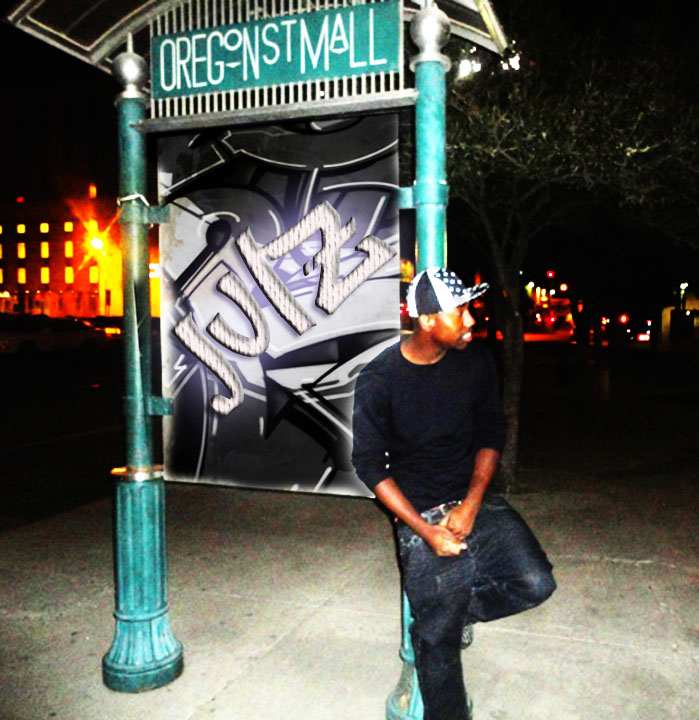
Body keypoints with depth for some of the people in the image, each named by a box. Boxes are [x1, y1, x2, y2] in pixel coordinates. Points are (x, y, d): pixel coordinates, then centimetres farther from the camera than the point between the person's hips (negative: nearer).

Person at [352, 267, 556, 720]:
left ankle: (450, 609, 12)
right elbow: (370, 465, -8)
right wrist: (426, 531, -15)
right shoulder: (379, 381, -14)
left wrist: (471, 505, -8)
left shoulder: (476, 359, -2)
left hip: (475, 500, 4)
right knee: (439, 640, -2)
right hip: (420, 514, -3)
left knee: (536, 582, -15)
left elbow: (492, 433, 5)